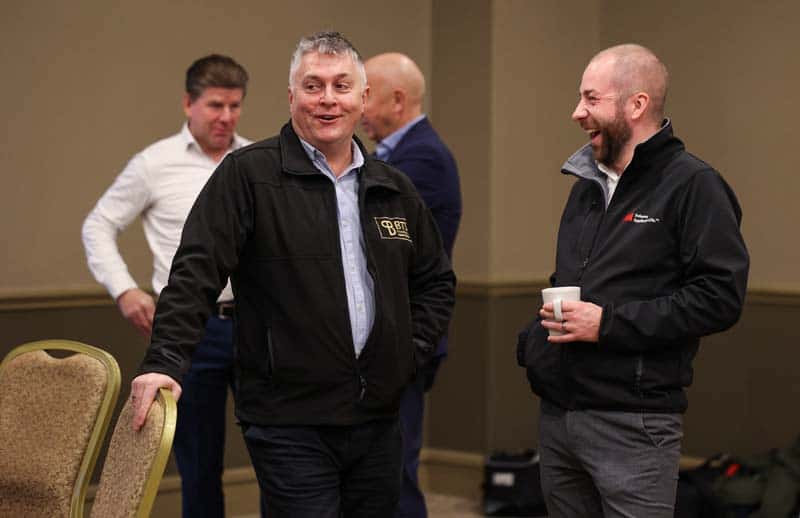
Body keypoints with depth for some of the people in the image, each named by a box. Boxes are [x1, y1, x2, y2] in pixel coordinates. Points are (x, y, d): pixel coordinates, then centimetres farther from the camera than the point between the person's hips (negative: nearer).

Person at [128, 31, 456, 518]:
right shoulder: (249, 174, -6)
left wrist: (411, 353, 10)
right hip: (290, 423, -6)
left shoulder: (394, 189, 12)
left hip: (379, 420, 6)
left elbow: (436, 281, 23)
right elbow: (196, 273, -13)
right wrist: (165, 362, -24)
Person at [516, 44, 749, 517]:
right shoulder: (587, 186, 17)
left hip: (632, 424, -8)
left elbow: (720, 296, -18)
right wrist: (533, 341, 9)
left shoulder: (692, 185, -9)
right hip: (558, 415, 8)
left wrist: (609, 323, -19)